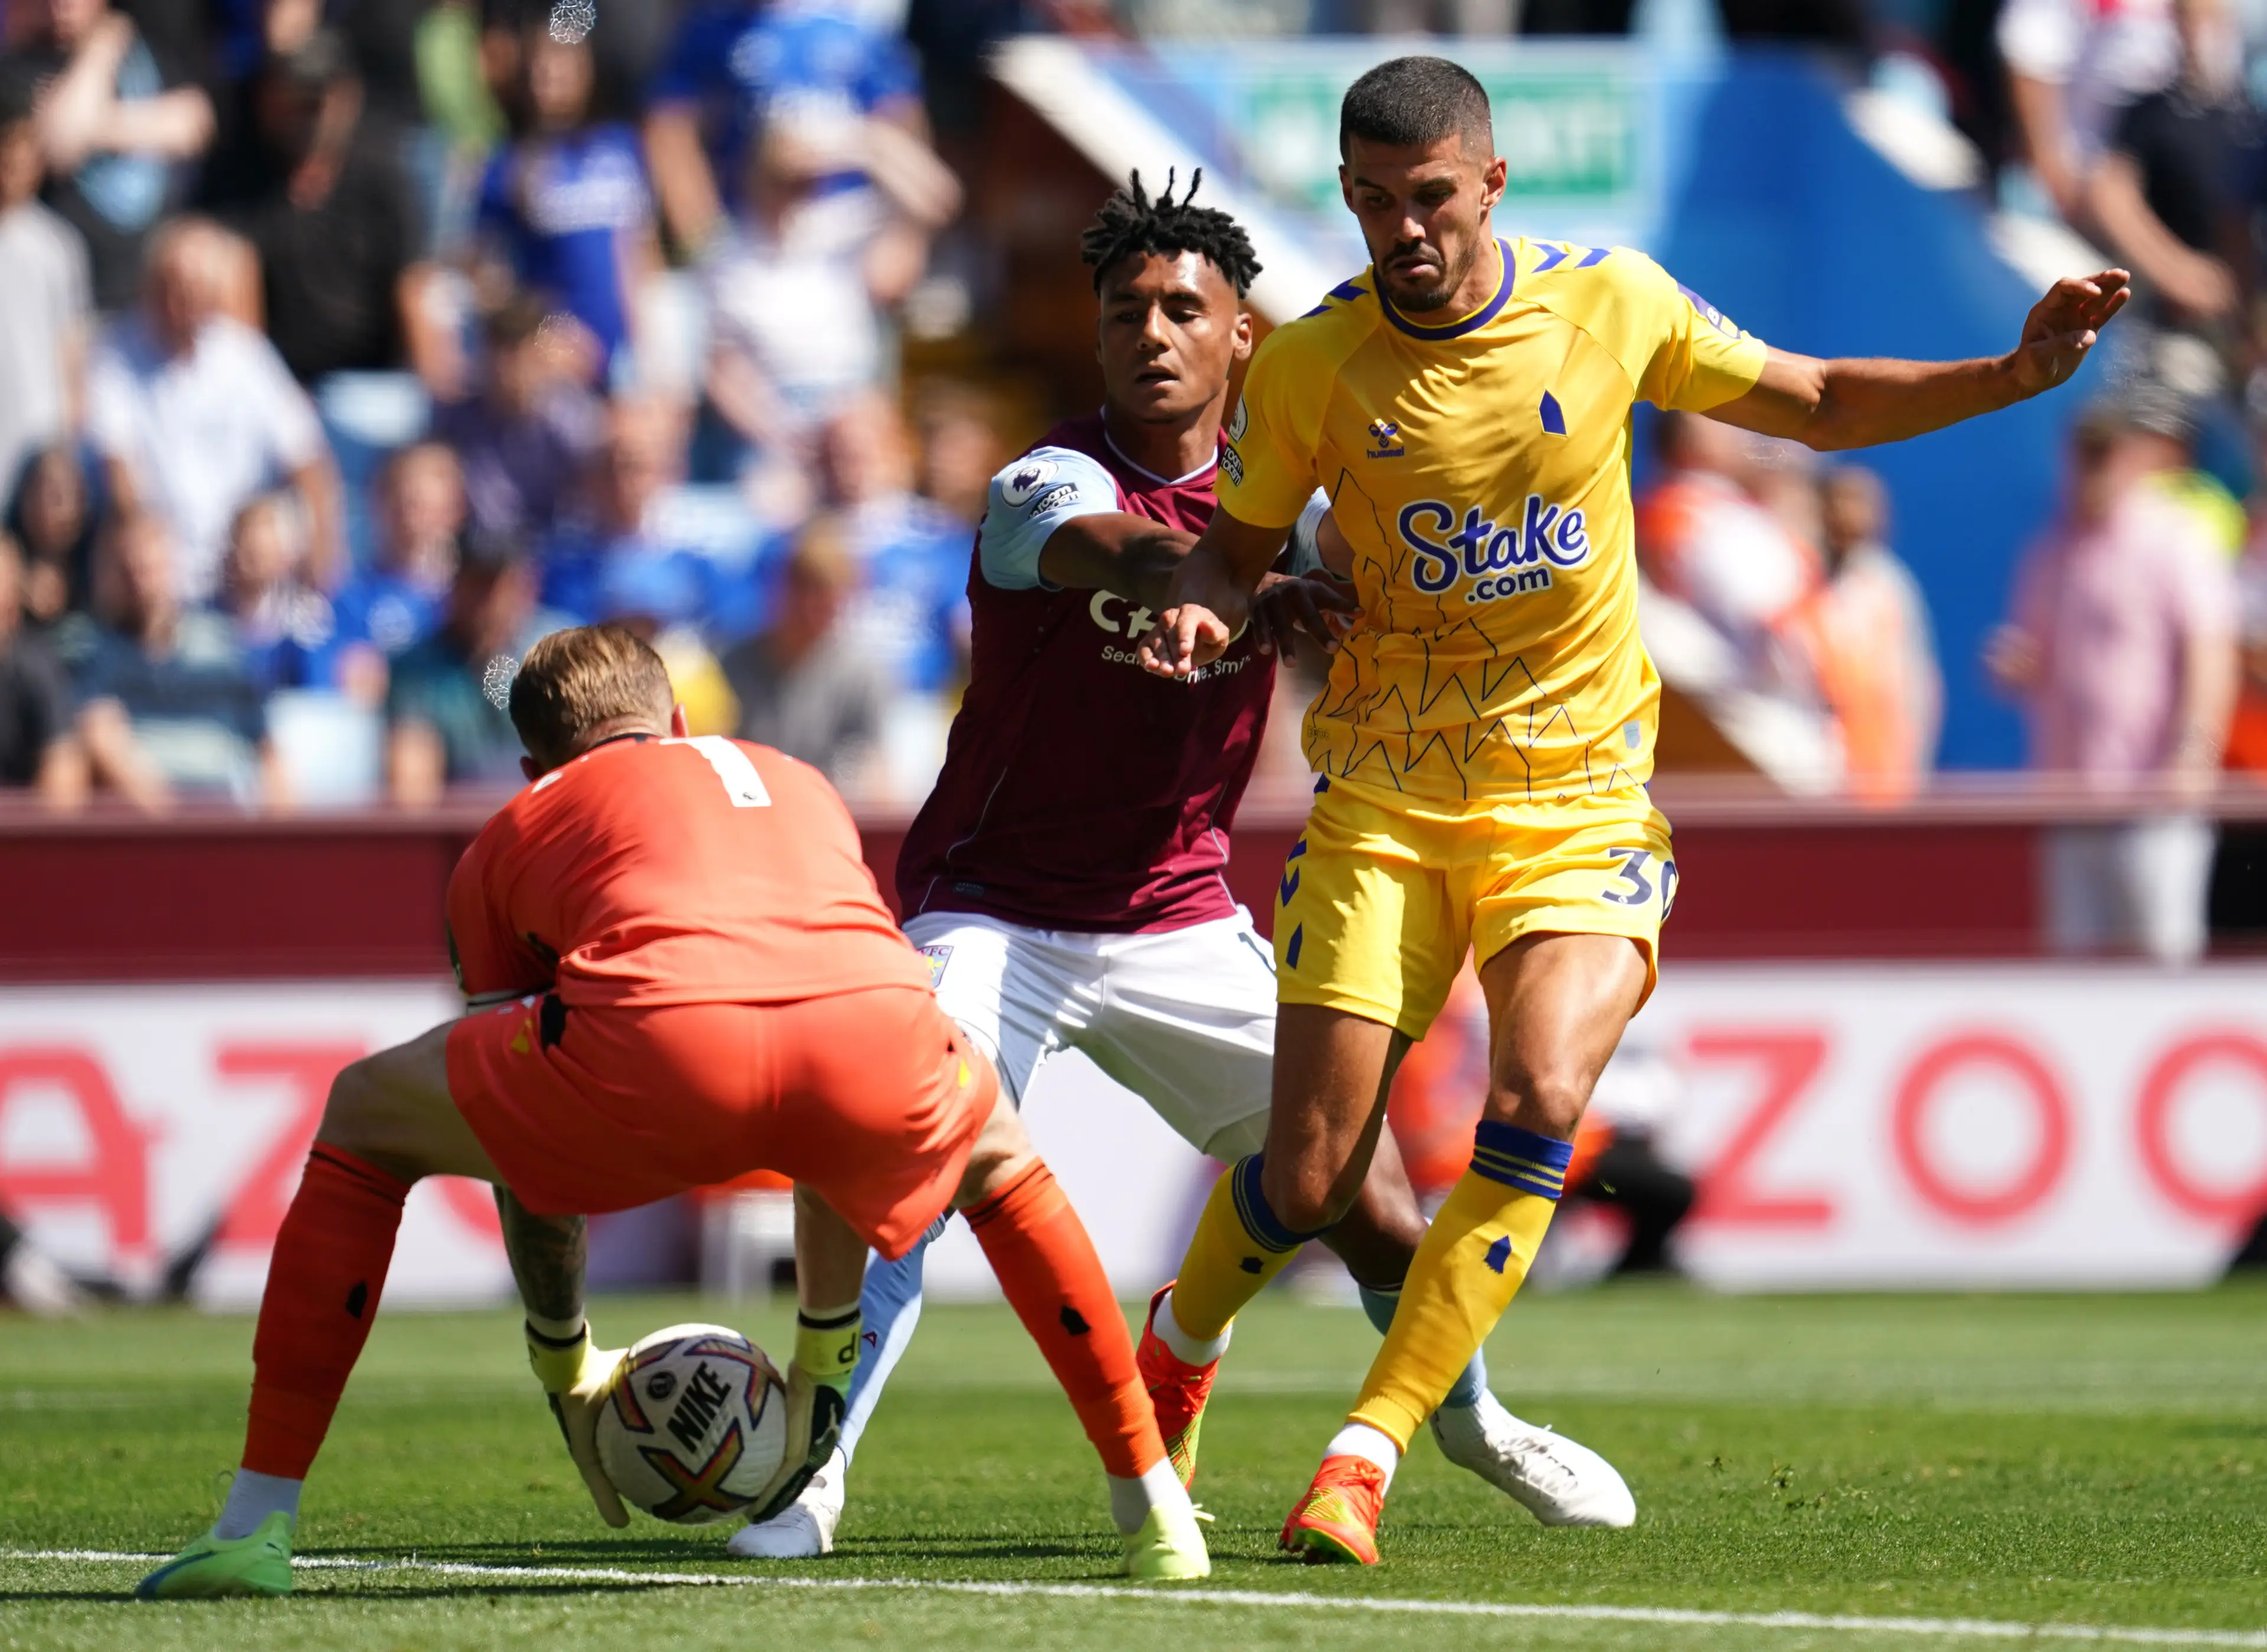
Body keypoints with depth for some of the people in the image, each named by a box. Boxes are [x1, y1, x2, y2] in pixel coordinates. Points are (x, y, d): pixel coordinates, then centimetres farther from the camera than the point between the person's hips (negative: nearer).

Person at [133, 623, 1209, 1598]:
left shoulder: (514, 835, 33)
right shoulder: (795, 782, 42)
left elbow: (526, 1145, 35)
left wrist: (567, 1379, 48)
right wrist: (821, 1362, 60)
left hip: (658, 1045, -2)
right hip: (880, 1032, 3)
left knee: (362, 1121, 24)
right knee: (995, 1155, 39)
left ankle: (256, 1527, 14)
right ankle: (1152, 1510, 35)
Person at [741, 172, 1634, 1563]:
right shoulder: (1046, 486, -18)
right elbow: (1129, 552, -40)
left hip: (1182, 917, 4)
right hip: (997, 913, -4)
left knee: (1349, 1166, 2)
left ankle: (1470, 1412, 29)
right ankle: (810, 1474, -15)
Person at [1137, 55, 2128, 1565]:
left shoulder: (1611, 303, -4)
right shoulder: (1312, 361, -6)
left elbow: (1819, 405, 9)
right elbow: (1237, 544, 8)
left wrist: (2015, 375, -4)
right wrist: (1201, 613, -16)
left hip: (1576, 800, 0)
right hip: (1385, 802, 0)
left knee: (1538, 1103, -26)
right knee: (1309, 1179, -5)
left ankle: (1368, 1453, -18)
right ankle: (1178, 1349, 29)